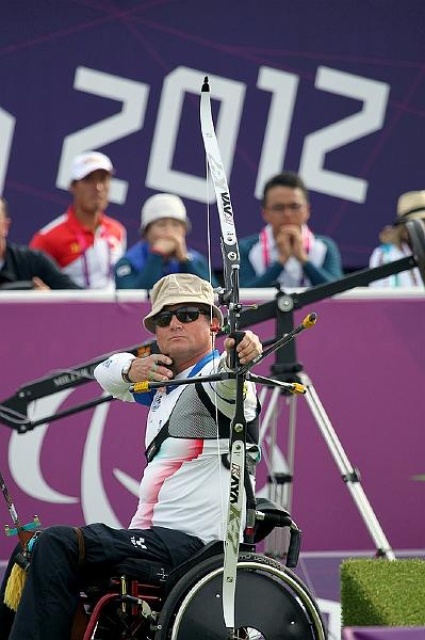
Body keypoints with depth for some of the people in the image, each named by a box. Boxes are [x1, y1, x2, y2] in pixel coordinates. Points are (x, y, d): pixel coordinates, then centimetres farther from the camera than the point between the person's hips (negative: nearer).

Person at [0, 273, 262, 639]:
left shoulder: (212, 377, -10)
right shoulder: (166, 381, 19)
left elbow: (227, 378, -32)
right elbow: (106, 372, 24)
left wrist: (241, 353, -57)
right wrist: (132, 369, -1)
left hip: (191, 544, -10)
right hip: (154, 535, 10)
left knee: (59, 546, -25)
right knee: (34, 552, 18)